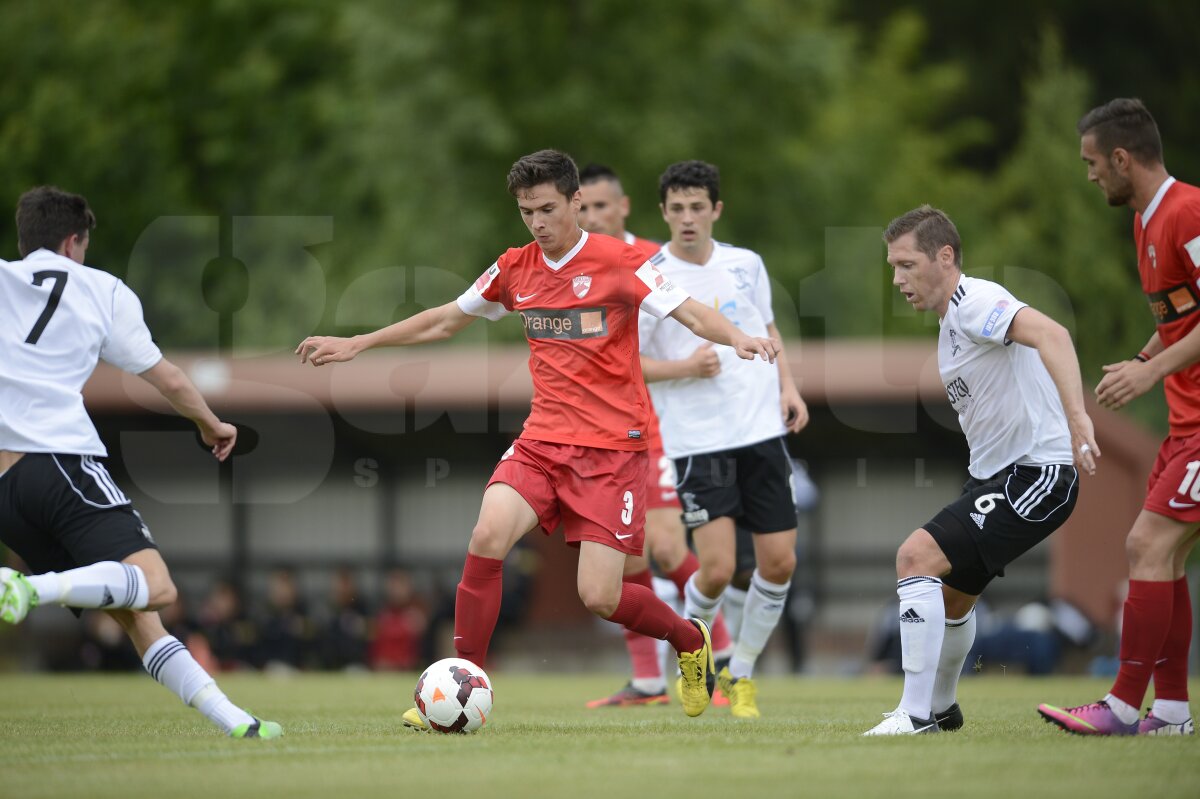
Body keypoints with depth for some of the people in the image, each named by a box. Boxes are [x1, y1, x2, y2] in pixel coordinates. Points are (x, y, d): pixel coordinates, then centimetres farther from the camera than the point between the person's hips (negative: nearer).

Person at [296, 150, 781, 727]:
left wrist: (737, 338, -34)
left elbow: (693, 315, -12)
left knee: (599, 598, -10)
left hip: (613, 446, -4)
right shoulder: (515, 269, 8)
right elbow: (445, 321, 21)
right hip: (543, 439, 4)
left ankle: (691, 641, 23)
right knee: (488, 536, -23)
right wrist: (357, 344, 23)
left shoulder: (617, 262, -7)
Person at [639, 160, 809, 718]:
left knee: (779, 562, 1)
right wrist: (685, 367, -18)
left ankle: (741, 674, 21)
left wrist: (787, 385, 9)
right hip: (698, 442, -4)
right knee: (717, 569, -14)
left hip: (762, 432, 5)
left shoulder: (746, 265, 7)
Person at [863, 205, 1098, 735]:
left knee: (917, 557, -19)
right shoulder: (952, 319, 17)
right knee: (951, 593, 22)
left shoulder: (975, 302, -16)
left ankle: (916, 715, -17)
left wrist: (1076, 418, -45)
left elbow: (1051, 334, -34)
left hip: (1037, 472, -10)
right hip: (997, 474, 10)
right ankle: (940, 709, 45)